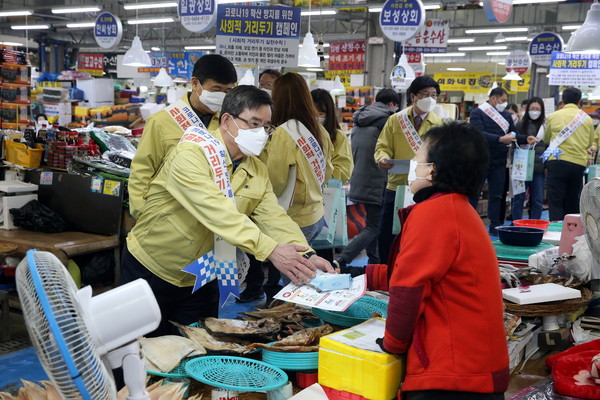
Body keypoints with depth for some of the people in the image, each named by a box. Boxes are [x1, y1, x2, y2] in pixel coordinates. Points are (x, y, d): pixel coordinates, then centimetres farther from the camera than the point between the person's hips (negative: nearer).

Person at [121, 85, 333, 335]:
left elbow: (275, 218, -10)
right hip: (151, 271, -6)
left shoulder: (258, 171, 0)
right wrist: (270, 250, -43)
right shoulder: (190, 156, -23)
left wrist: (306, 256, -28)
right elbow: (217, 211, -36)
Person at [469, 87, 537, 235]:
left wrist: (526, 139, -2)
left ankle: (495, 227, 15)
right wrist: (500, 139, -29)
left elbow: (514, 135, 18)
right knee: (473, 194, -2)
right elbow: (479, 134, -20)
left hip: (499, 163, 6)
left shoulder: (506, 115, 15)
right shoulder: (477, 113, -6)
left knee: (496, 195, 9)